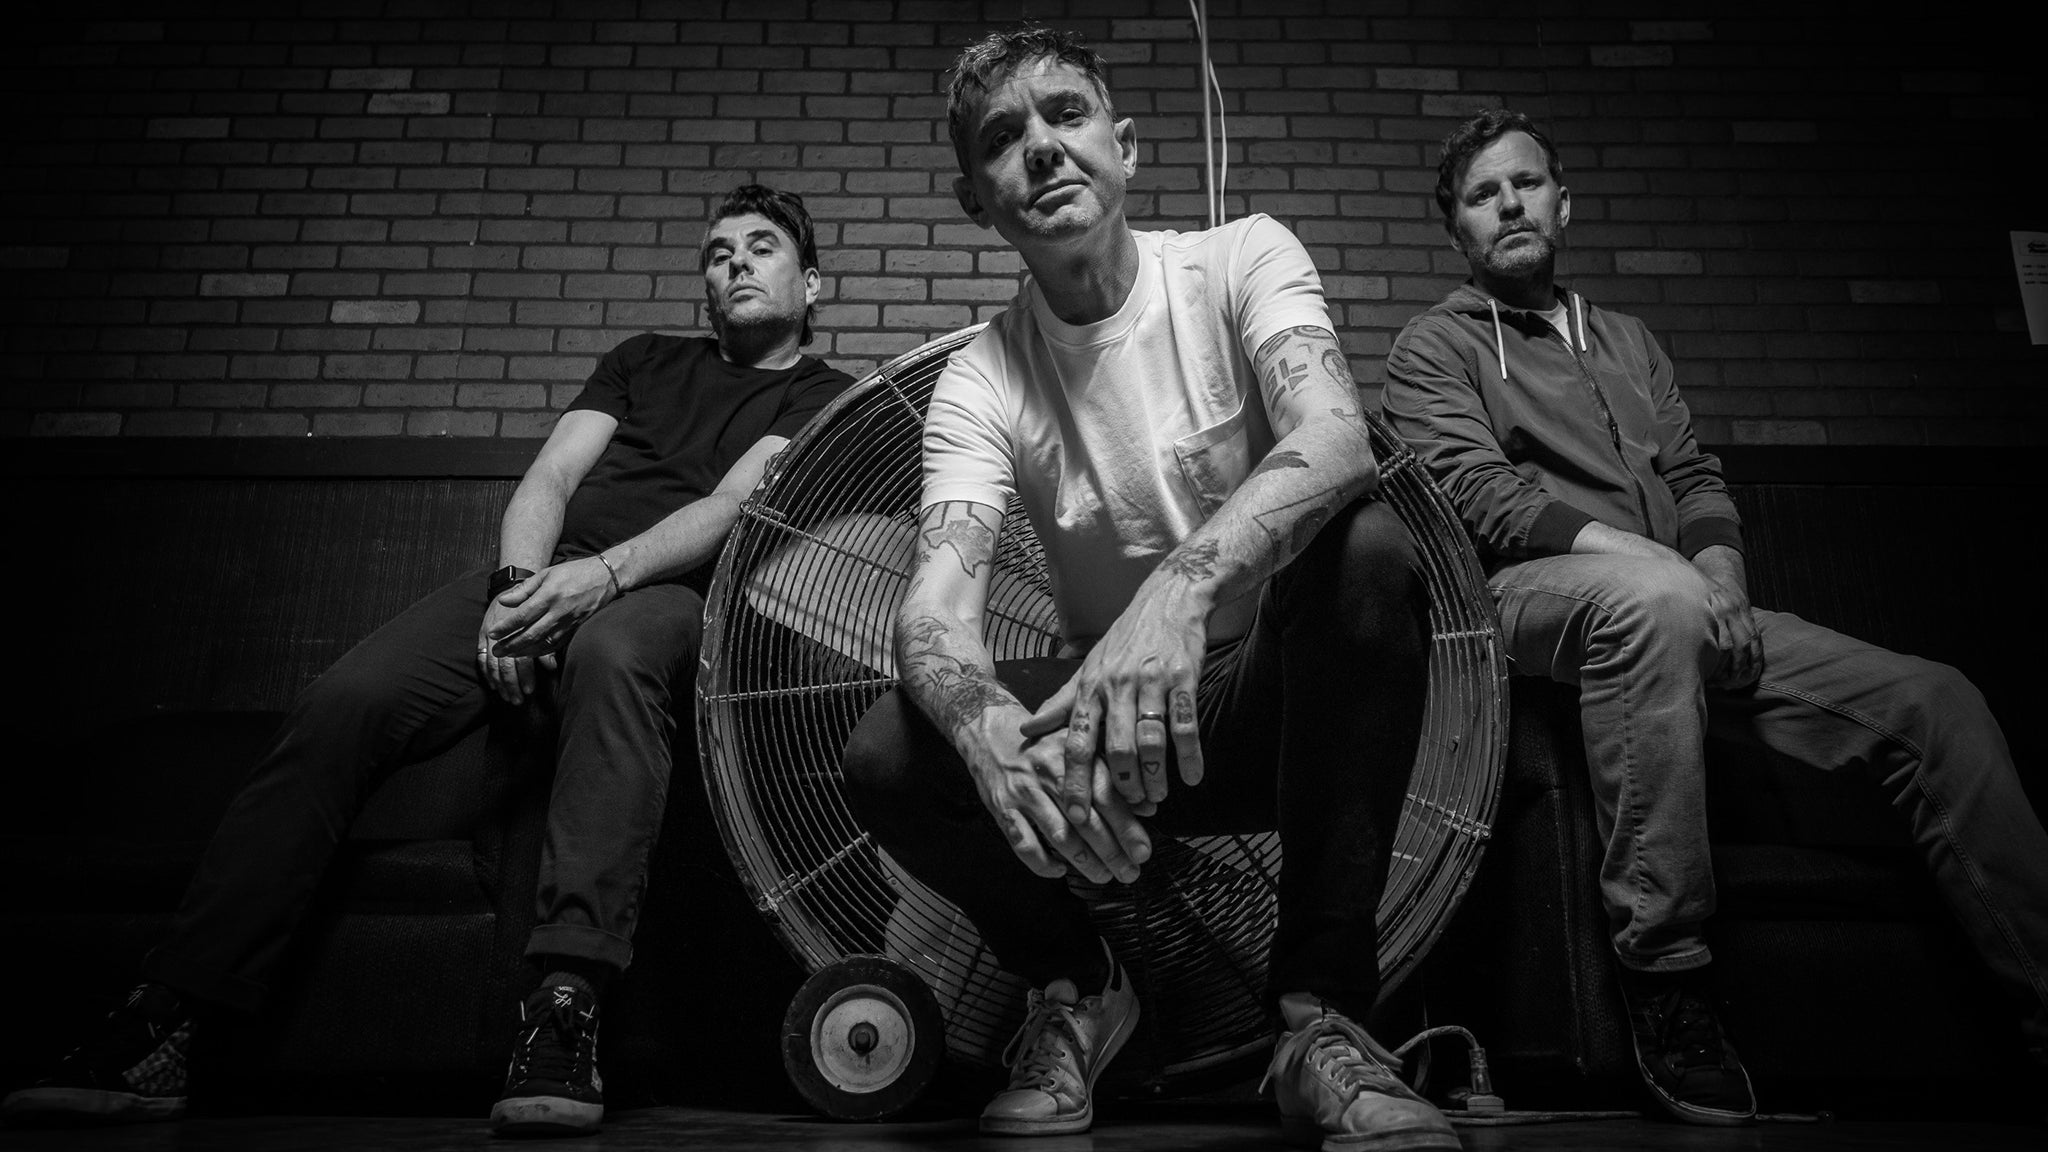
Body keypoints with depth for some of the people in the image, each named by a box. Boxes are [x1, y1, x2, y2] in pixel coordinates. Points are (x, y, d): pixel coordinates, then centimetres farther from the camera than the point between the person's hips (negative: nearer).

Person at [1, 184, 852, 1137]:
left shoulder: (820, 399, 15)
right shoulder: (644, 360, 29)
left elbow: (737, 505, -4)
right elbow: (549, 478, 15)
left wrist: (603, 573, -21)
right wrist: (519, 584, -7)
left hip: (657, 596, -4)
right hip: (537, 581, 4)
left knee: (612, 655, -41)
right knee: (340, 705, -21)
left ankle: (565, 1011, -45)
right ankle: (162, 1029, -18)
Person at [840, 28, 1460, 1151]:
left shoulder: (1240, 260, -9)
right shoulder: (978, 380, -7)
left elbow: (1337, 442, -29)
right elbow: (935, 604, -21)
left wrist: (1183, 585, -49)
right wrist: (985, 725, -45)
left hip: (1277, 695, -1)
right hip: (1108, 716, 1)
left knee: (1369, 552, -33)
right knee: (884, 759, -24)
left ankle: (1320, 1015, -22)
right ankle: (1075, 987, 7)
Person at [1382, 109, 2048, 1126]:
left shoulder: (1626, 340, 30)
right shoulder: (1435, 346, 11)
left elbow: (1696, 476, 20)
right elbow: (1477, 490, -6)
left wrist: (1718, 564, -3)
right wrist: (1624, 549, -19)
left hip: (1681, 606, 6)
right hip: (1530, 593, -6)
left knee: (1936, 702, -11)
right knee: (1656, 600, -41)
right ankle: (1662, 972, -33)